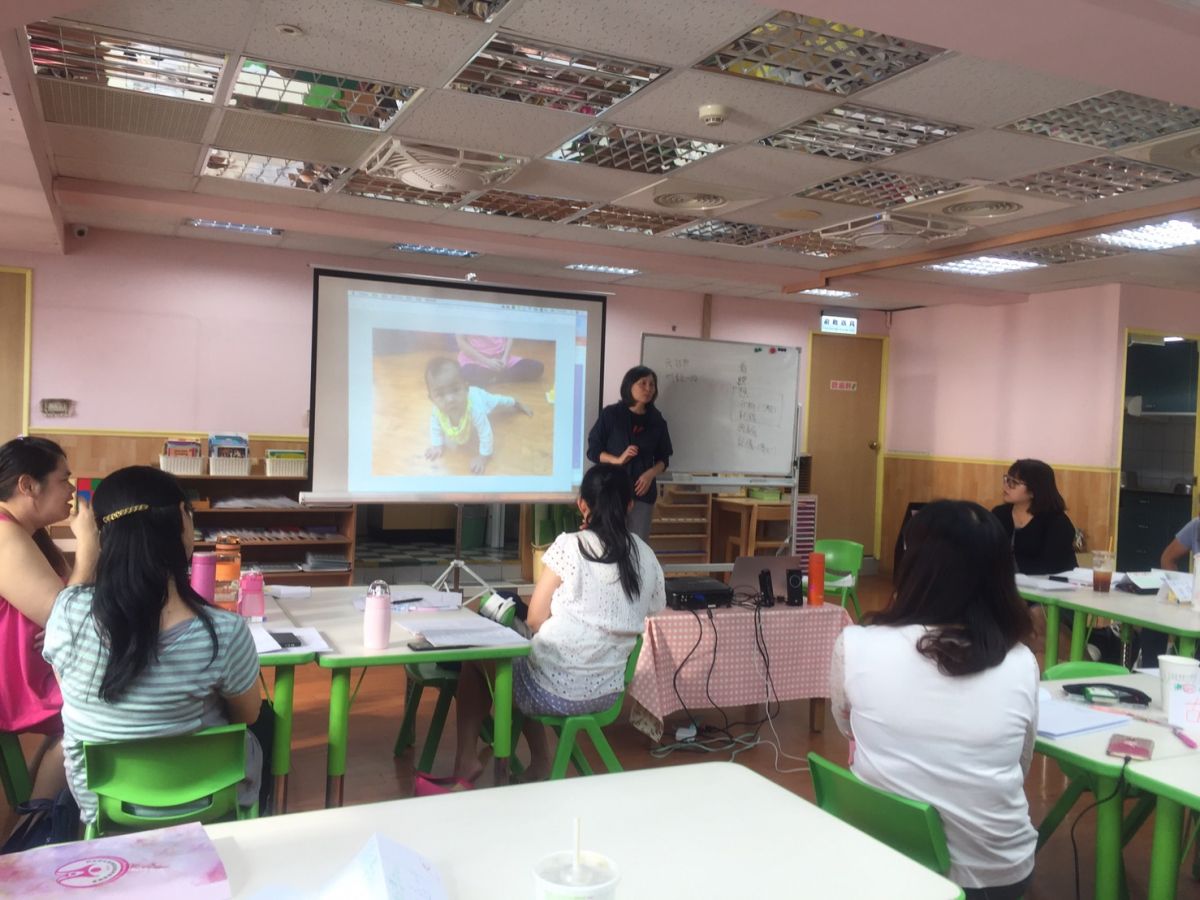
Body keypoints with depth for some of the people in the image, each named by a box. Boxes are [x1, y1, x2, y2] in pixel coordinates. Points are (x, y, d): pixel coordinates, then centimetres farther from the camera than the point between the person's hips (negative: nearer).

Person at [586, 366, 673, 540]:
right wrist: (618, 460, -15)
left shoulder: (656, 420, 8)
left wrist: (651, 473, -8)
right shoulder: (611, 414, 1)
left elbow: (663, 459, 12)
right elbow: (593, 451, 1)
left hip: (642, 492, 2)